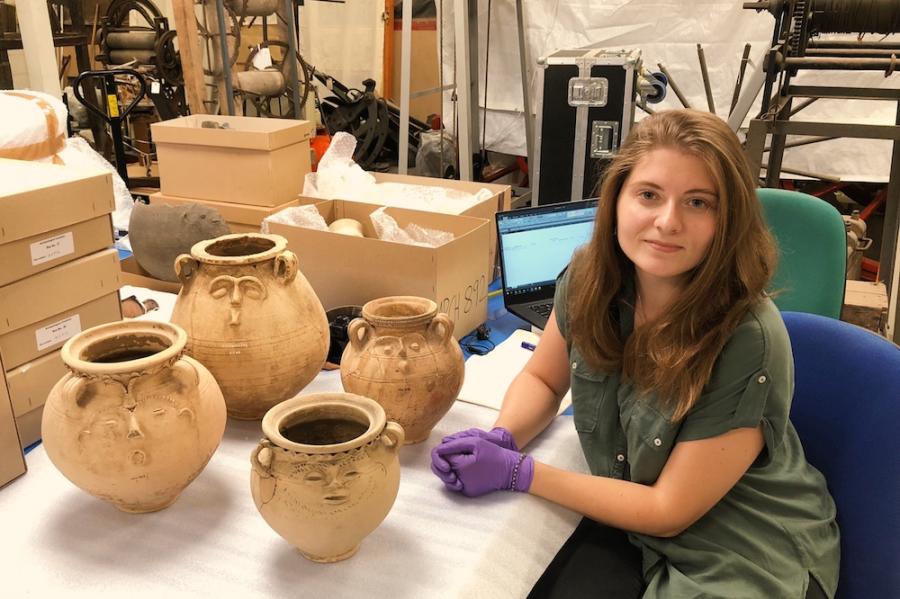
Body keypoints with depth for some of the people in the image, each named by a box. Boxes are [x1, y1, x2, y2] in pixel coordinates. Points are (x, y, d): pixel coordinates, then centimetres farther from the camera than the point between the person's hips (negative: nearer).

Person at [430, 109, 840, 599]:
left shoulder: (748, 341, -28)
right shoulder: (589, 277, -13)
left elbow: (669, 510, -21)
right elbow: (542, 379, 6)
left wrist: (515, 472, -22)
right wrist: (499, 439, -15)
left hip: (750, 558, -3)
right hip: (630, 524, 4)